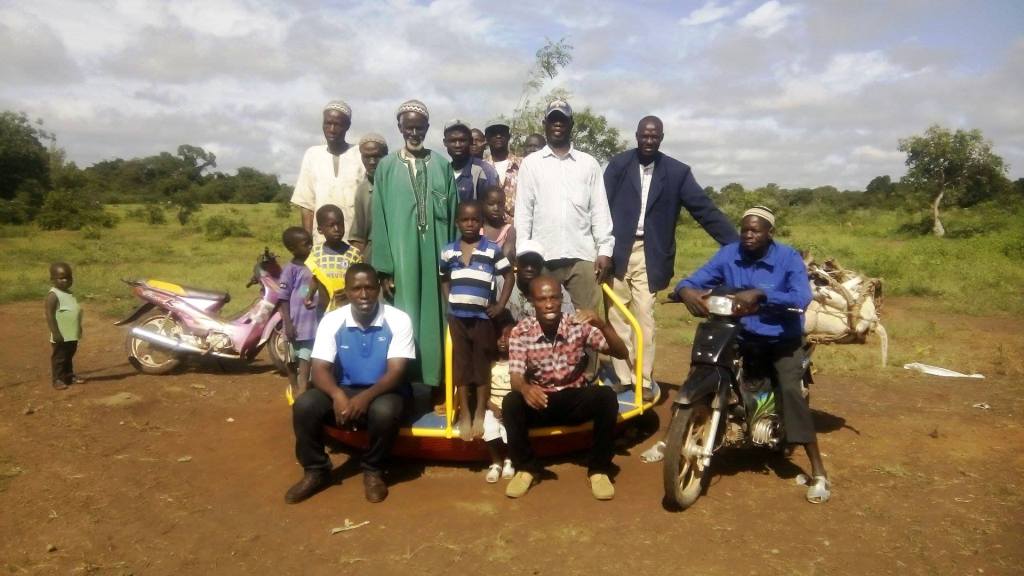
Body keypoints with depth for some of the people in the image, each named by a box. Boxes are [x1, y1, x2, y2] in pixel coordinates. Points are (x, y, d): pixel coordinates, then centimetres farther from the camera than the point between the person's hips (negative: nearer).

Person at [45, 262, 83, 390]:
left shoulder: (69, 292, 10)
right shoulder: (53, 295, -17)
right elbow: (49, 315, -20)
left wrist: (78, 328, 21)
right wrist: (55, 333, -23)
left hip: (72, 334, 8)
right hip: (61, 335, -8)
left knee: (69, 356, 20)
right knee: (59, 357, 4)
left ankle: (69, 375, 31)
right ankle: (58, 379, 12)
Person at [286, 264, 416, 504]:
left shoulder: (398, 320, -13)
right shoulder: (332, 320, -7)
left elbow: (396, 372, -18)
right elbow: (320, 369, -12)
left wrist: (366, 397, -36)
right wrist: (337, 395, -34)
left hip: (383, 391, -2)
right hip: (343, 390, 3)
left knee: (385, 411, -36)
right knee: (304, 405, -24)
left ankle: (374, 471, -7)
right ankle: (315, 471, -1)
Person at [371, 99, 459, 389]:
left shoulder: (442, 165, 8)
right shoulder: (387, 166, 5)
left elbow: (453, 216, 8)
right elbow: (380, 218, 1)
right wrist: (384, 268, -5)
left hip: (434, 254, 1)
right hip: (401, 255, -1)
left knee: (434, 316, 4)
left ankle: (434, 382, 14)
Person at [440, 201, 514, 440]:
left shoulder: (492, 249, -4)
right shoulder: (448, 251, 5)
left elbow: (509, 275, 2)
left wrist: (500, 305, -4)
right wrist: (449, 302, 5)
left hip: (482, 315, -2)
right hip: (457, 316, 2)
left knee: (483, 363, 6)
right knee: (461, 363, 7)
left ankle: (480, 414, 18)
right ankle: (464, 414, 17)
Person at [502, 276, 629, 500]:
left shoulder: (579, 326, -10)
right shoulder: (520, 332, -10)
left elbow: (621, 353, -13)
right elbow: (515, 377, -16)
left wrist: (602, 325, -32)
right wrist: (525, 388, -41)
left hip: (575, 399, 0)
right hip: (539, 400, 0)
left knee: (607, 396, -29)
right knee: (511, 402, -31)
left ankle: (598, 469, -10)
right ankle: (526, 468, -7)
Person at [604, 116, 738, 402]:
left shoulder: (677, 172, 2)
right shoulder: (618, 165, 2)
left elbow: (705, 209, 0)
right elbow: (601, 206, -2)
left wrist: (737, 245, -6)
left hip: (650, 254, 0)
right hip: (617, 250, 1)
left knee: (644, 317, 0)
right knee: (617, 316, 5)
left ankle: (644, 379, 9)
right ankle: (623, 377, 14)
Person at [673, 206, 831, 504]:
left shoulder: (789, 257, -12)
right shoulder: (728, 254, -2)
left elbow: (801, 298, -27)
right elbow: (694, 280, -7)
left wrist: (760, 294, -40)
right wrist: (686, 291, -32)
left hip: (781, 339, -3)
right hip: (740, 336, 3)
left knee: (790, 390, -26)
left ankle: (818, 472, -15)